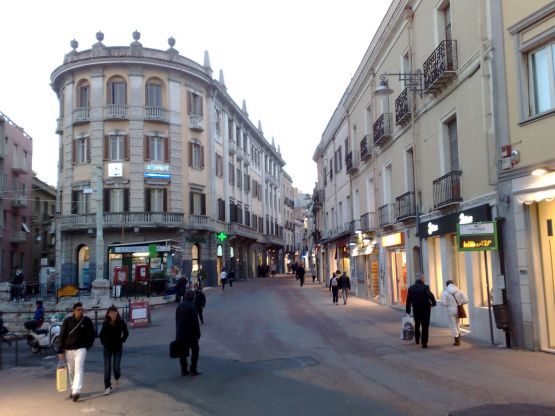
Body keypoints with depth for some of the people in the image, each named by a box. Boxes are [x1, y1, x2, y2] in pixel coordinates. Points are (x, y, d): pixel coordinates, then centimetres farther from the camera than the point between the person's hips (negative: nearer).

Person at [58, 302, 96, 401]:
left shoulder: (87, 321, -5)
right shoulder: (67, 321, -4)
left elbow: (92, 334, 7)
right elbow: (62, 336, -1)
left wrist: (87, 346, 2)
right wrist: (61, 351, -4)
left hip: (81, 349, -2)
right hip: (68, 349, 2)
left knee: (79, 369, -15)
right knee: (71, 371, 11)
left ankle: (76, 391, -22)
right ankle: (73, 389, 26)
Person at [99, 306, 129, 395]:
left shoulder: (121, 322, -9)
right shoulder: (105, 323, -5)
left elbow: (126, 333, 6)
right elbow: (102, 334, 12)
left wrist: (121, 341, 0)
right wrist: (104, 342, 3)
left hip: (118, 348, -1)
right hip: (107, 348, 1)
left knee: (116, 367, -6)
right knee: (107, 368, -1)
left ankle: (117, 377, 29)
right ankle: (108, 387, 9)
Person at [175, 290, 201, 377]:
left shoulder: (179, 306, 6)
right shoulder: (192, 307, -17)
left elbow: (177, 321, 13)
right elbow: (195, 322, -18)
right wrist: (197, 334, -11)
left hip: (180, 334, 6)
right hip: (190, 334, -6)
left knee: (183, 352, 11)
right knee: (195, 351, 8)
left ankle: (184, 370, 14)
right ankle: (193, 370, 5)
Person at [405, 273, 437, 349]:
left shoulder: (411, 288, -1)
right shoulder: (425, 287, -13)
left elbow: (408, 300, 0)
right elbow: (431, 296, -23)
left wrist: (408, 311, 5)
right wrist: (433, 303, -4)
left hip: (416, 309, 4)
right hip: (425, 309, -4)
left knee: (417, 324, 23)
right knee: (425, 326, 1)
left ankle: (417, 339, 36)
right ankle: (424, 343, -2)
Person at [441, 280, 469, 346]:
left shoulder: (445, 292, -9)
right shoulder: (459, 291, -2)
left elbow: (443, 303, -15)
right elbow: (466, 300, -8)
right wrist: (460, 303, 8)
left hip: (451, 310, -4)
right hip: (458, 310, 4)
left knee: (453, 326, 4)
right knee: (457, 325, 22)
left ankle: (457, 341, 8)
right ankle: (458, 339, 30)